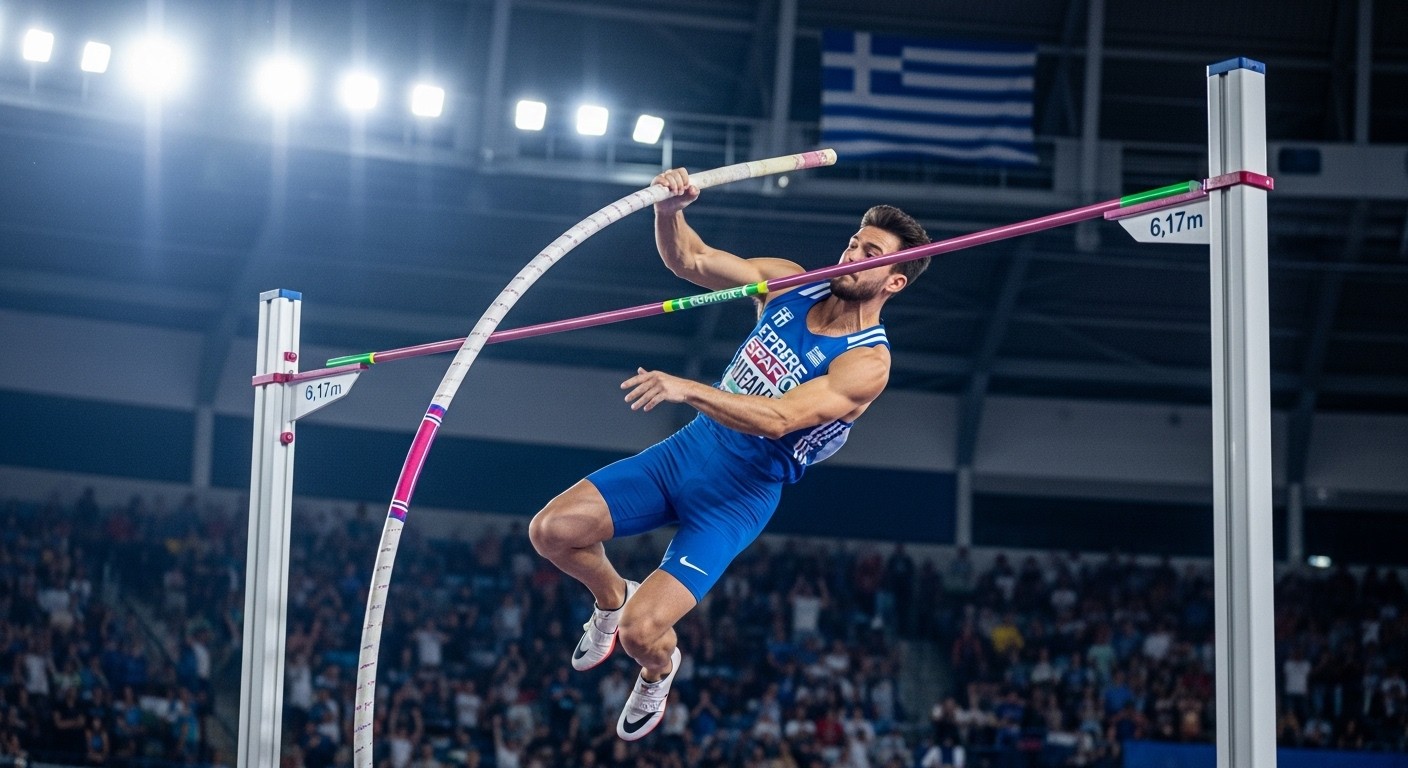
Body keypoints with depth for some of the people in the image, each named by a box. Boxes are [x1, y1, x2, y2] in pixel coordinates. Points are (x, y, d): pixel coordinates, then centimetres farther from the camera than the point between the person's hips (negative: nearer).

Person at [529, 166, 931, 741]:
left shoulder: (867, 363, -19)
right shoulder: (791, 284, 1)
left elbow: (778, 418, -31)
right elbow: (687, 260, 3)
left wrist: (686, 389, -42)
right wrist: (669, 210, -19)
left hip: (742, 493, -6)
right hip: (691, 448, 6)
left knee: (641, 632, -18)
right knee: (551, 531, -9)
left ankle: (659, 670, 22)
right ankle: (612, 597, 25)